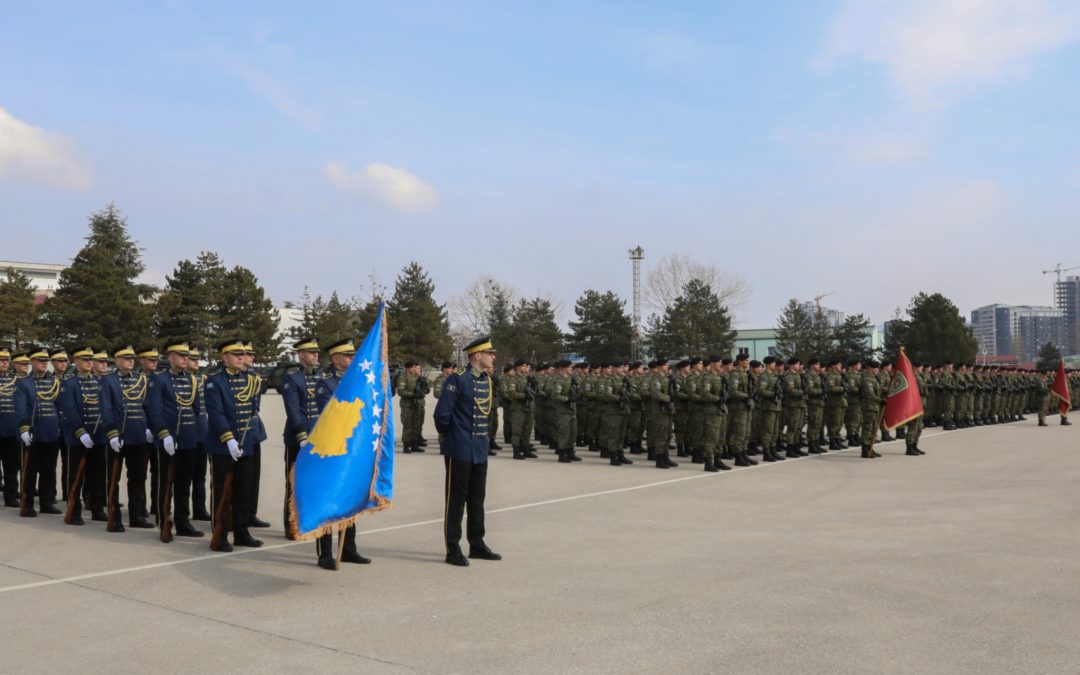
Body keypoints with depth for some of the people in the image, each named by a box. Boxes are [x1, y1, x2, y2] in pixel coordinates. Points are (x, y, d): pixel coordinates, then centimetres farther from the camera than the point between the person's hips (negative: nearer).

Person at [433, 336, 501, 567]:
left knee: (477, 499, 14)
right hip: (460, 451, -7)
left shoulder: (487, 381, 9)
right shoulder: (457, 380, -15)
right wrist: (449, 436, -1)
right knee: (456, 500, 1)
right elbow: (441, 414, -15)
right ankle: (453, 550, 8)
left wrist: (481, 437, 15)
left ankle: (477, 545, 25)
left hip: (480, 450, 7)